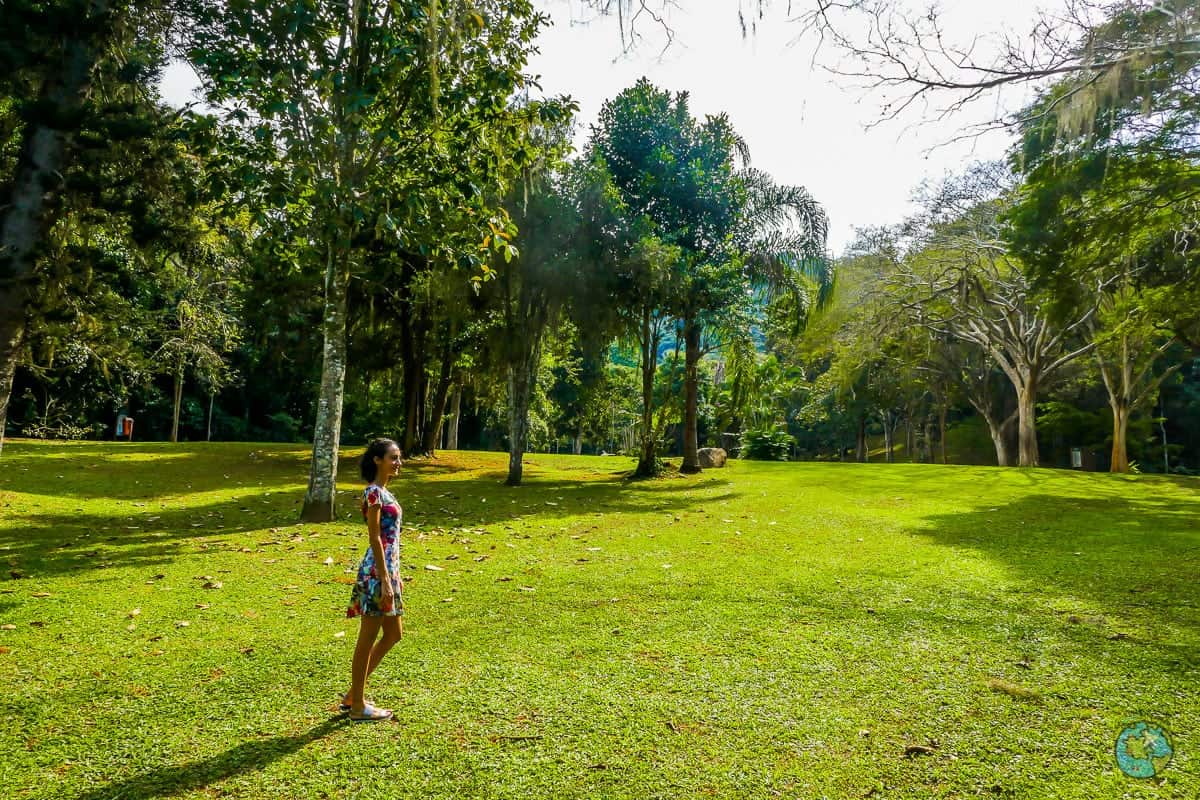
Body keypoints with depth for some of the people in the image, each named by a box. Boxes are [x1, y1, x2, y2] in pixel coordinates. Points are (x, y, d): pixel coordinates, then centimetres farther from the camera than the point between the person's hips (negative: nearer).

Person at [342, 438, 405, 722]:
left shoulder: (383, 492, 14)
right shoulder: (374, 492, -14)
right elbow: (375, 539, -18)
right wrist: (385, 580, -19)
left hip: (388, 570, 10)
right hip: (376, 572, -10)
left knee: (393, 634, 16)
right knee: (367, 639, 2)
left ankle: (353, 694, 27)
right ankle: (357, 706, 16)